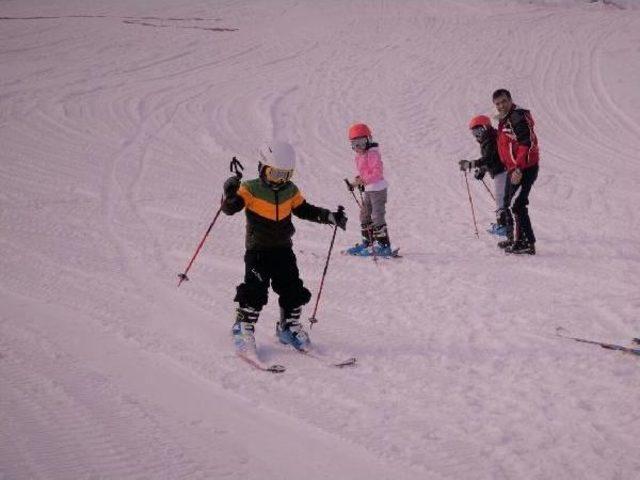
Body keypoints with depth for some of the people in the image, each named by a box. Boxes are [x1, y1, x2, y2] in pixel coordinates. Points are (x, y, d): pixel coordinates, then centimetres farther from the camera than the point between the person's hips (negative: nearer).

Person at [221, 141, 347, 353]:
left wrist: (331, 217, 8)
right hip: (257, 250, -5)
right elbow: (230, 208, -19)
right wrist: (230, 195, -42)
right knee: (255, 290, -13)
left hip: (283, 250, 5)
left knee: (293, 290, 7)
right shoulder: (251, 190, -10)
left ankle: (289, 326, 25)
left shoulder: (290, 191, 5)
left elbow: (305, 210, 17)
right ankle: (243, 328, 0)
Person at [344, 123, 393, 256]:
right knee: (364, 215, 16)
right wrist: (358, 180, 3)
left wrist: (364, 180, -27)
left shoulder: (372, 154, -16)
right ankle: (367, 242, 28)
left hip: (378, 188, -10)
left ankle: (384, 245, -8)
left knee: (377, 216, -10)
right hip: (368, 189, 10)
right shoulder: (360, 155, 11)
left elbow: (377, 173, -22)